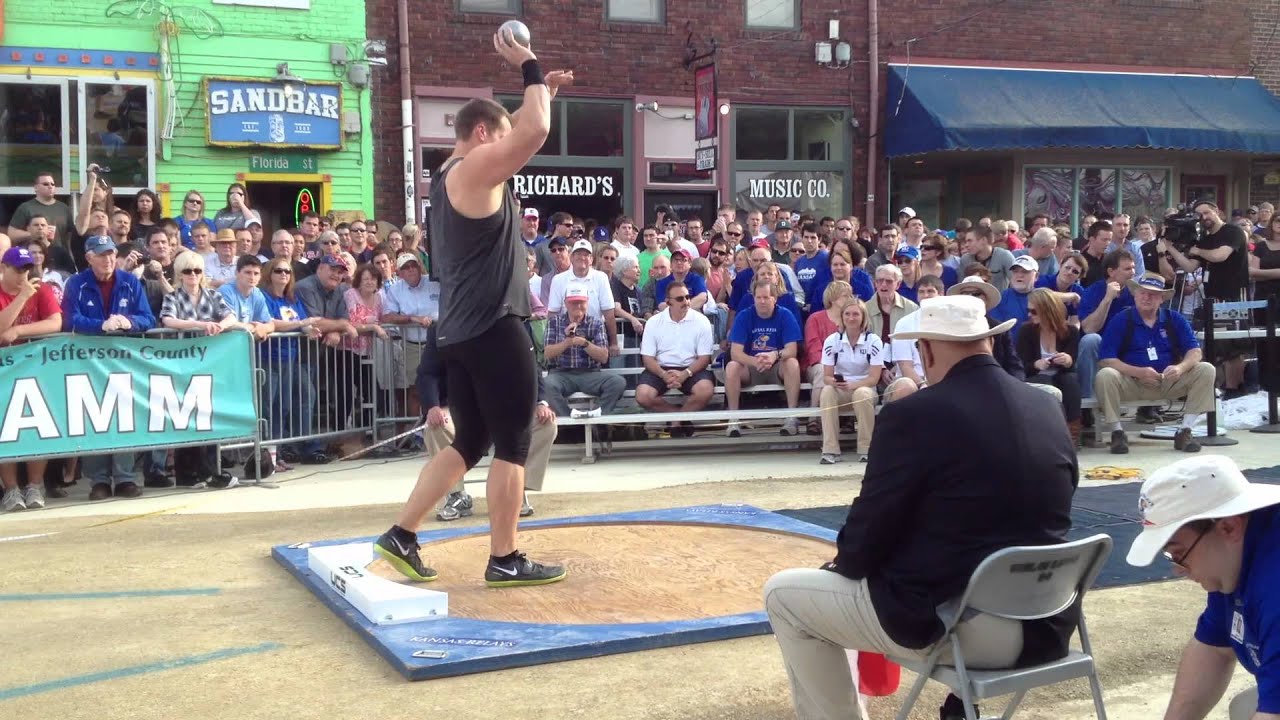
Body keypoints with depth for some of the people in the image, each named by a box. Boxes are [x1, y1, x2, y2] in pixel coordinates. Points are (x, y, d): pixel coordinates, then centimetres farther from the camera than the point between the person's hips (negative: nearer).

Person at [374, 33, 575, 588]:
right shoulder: (475, 169, -11)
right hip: (494, 329, -10)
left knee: (470, 441, 16)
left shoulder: (450, 174, 17)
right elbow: (535, 132, -21)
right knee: (513, 445, -1)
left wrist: (542, 90, 25)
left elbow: (519, 133, 31)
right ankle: (505, 561, 5)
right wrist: (529, 69, -8)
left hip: (460, 331, 10)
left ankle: (402, 535, 15)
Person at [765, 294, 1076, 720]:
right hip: (1044, 623, 7)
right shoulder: (1047, 409, 5)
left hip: (951, 627, -6)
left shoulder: (913, 415, -15)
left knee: (783, 594, 10)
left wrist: (845, 562, 15)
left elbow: (868, 533, -9)